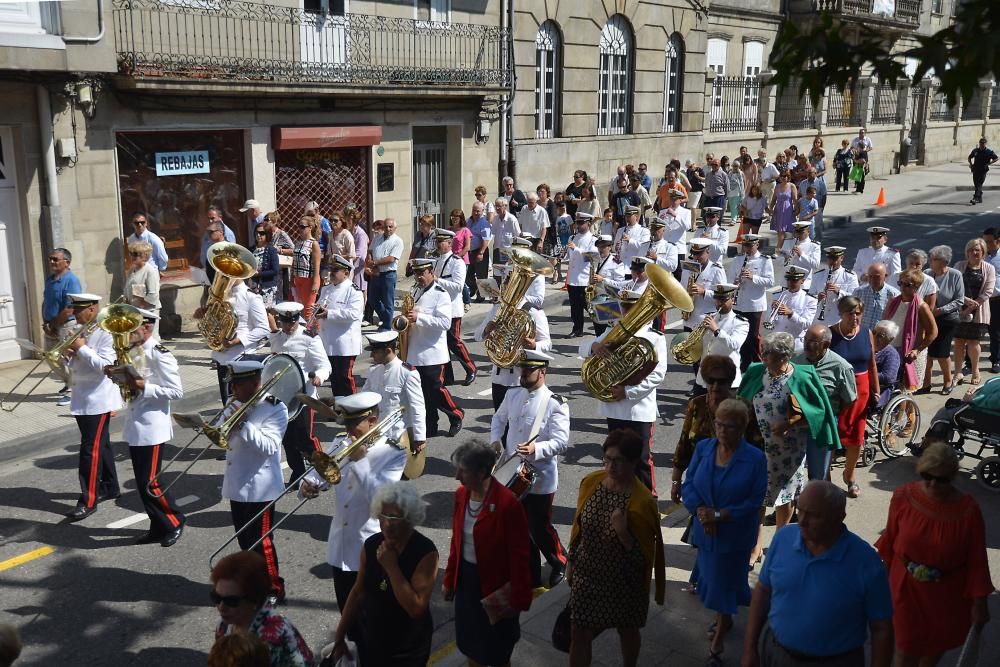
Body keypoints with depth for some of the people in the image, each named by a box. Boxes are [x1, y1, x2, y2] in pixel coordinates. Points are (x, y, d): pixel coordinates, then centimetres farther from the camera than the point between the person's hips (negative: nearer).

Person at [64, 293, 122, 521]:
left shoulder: (106, 333, -13)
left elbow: (105, 365, -22)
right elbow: (70, 368, 15)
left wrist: (82, 348, -19)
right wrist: (68, 354, -5)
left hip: (98, 399, -8)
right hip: (81, 398, 8)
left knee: (91, 448, -8)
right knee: (100, 444, 17)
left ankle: (88, 500, -4)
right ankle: (110, 487, 30)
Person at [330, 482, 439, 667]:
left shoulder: (425, 552, -23)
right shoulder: (371, 545, -8)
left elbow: (417, 608, -27)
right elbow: (358, 592, 3)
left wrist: (391, 568, -28)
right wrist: (339, 637, 7)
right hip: (370, 641, 4)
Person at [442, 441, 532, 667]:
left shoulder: (507, 503, -25)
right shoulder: (461, 495, -5)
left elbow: (519, 556, -19)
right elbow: (456, 541, 7)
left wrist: (519, 598, -15)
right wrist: (449, 579, 11)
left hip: (494, 584, -6)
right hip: (465, 578, 6)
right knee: (469, 642, 21)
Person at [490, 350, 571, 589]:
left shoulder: (555, 404, -16)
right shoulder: (512, 395, 3)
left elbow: (561, 441, -21)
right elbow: (499, 418, 20)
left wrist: (536, 449, -36)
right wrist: (495, 440, 2)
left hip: (540, 479, -5)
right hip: (512, 474, 6)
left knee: (540, 529, 8)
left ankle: (560, 563, 37)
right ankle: (531, 576, 30)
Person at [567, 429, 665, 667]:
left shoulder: (642, 501, -24)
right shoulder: (590, 482, -10)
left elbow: (643, 556, -17)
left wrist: (623, 533, -34)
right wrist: (571, 563, 11)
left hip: (623, 582, -3)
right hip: (586, 575, 3)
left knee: (627, 631, 21)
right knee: (578, 634, 10)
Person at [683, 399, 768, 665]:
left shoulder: (755, 459, -17)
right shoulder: (703, 448, -7)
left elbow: (755, 500, -16)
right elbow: (688, 485, -3)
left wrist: (720, 516, -21)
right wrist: (701, 511, -19)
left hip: (735, 534, -4)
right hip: (705, 531, 4)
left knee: (726, 583, 10)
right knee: (712, 578, 20)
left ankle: (718, 641, 28)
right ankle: (724, 618, 48)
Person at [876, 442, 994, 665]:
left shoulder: (968, 510, -19)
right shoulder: (903, 497, -16)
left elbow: (977, 560, -11)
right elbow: (890, 539, -1)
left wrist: (979, 603, -6)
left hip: (947, 595, 0)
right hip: (906, 589, 0)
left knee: (936, 645, 21)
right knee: (906, 647, 9)